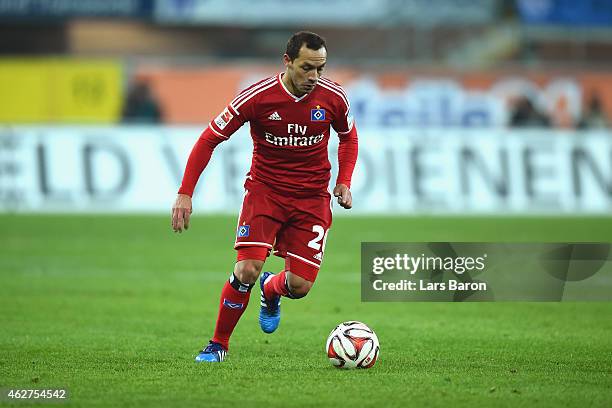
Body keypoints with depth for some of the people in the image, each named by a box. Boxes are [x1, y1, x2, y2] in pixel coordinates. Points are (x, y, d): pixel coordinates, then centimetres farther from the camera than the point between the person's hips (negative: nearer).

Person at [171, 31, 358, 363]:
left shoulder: (332, 97, -9)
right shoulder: (257, 97, -17)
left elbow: (348, 136, 14)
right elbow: (209, 139, -9)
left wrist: (344, 182, 0)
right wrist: (185, 194, -14)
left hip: (312, 197, 2)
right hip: (264, 189, -2)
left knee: (300, 285, -7)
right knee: (248, 269, -20)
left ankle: (271, 291, 33)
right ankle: (219, 343, 2)